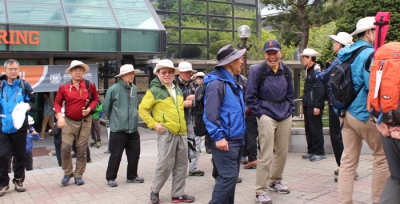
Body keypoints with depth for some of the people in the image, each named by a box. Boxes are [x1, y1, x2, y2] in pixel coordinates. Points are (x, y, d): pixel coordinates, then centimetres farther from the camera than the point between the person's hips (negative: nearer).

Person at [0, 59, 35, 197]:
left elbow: (31, 101, 7)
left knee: (20, 155, 9)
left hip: (19, 127, 0)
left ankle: (18, 181, 24)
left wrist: (28, 106, -13)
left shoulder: (24, 85, 2)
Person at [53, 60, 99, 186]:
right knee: (65, 148, -8)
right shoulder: (64, 88, -2)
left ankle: (78, 175, 21)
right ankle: (68, 173, 15)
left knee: (81, 150, 7)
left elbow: (95, 99, 11)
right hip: (69, 122, 0)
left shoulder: (90, 86, -1)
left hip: (85, 122, 0)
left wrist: (90, 108, -8)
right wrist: (60, 116, -12)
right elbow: (57, 102, 3)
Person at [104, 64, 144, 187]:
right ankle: (111, 178, 19)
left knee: (134, 154, 11)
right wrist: (113, 120, 9)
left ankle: (132, 176, 28)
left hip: (133, 129, 5)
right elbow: (106, 107, -1)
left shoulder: (134, 88, 6)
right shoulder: (114, 89, -11)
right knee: (115, 155, 3)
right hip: (118, 129, -5)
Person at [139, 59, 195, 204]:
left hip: (182, 132, 7)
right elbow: (142, 109, -5)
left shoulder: (177, 89, 15)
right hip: (166, 133, -6)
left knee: (181, 164, 9)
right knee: (165, 164, -4)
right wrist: (154, 124, -12)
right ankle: (155, 190, 19)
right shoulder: (154, 90, -5)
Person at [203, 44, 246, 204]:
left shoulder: (233, 82, 16)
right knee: (228, 176, -9)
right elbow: (210, 114, -20)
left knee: (232, 176, 15)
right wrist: (218, 137, -22)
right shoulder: (216, 83, -15)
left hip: (236, 139, 10)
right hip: (225, 140, -9)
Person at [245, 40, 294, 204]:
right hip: (266, 116, -6)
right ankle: (261, 191, 2)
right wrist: (260, 113, -9)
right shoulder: (257, 70, -8)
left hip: (285, 116, 6)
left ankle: (275, 181, 34)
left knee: (282, 152, 13)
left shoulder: (286, 71, 8)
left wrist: (289, 110, 9)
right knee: (266, 155, -7)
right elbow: (250, 96, -6)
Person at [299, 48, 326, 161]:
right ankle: (311, 151, 21)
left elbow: (320, 89, -18)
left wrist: (317, 106, -20)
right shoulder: (308, 70, 17)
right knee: (308, 129, 13)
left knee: (316, 129, -3)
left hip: (314, 105, -9)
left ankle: (319, 152, 6)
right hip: (308, 105, 10)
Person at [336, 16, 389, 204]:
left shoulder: (345, 54, 11)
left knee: (348, 159, 9)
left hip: (347, 112, 8)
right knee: (382, 156, 8)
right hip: (366, 114, -7)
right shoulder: (369, 54, -14)